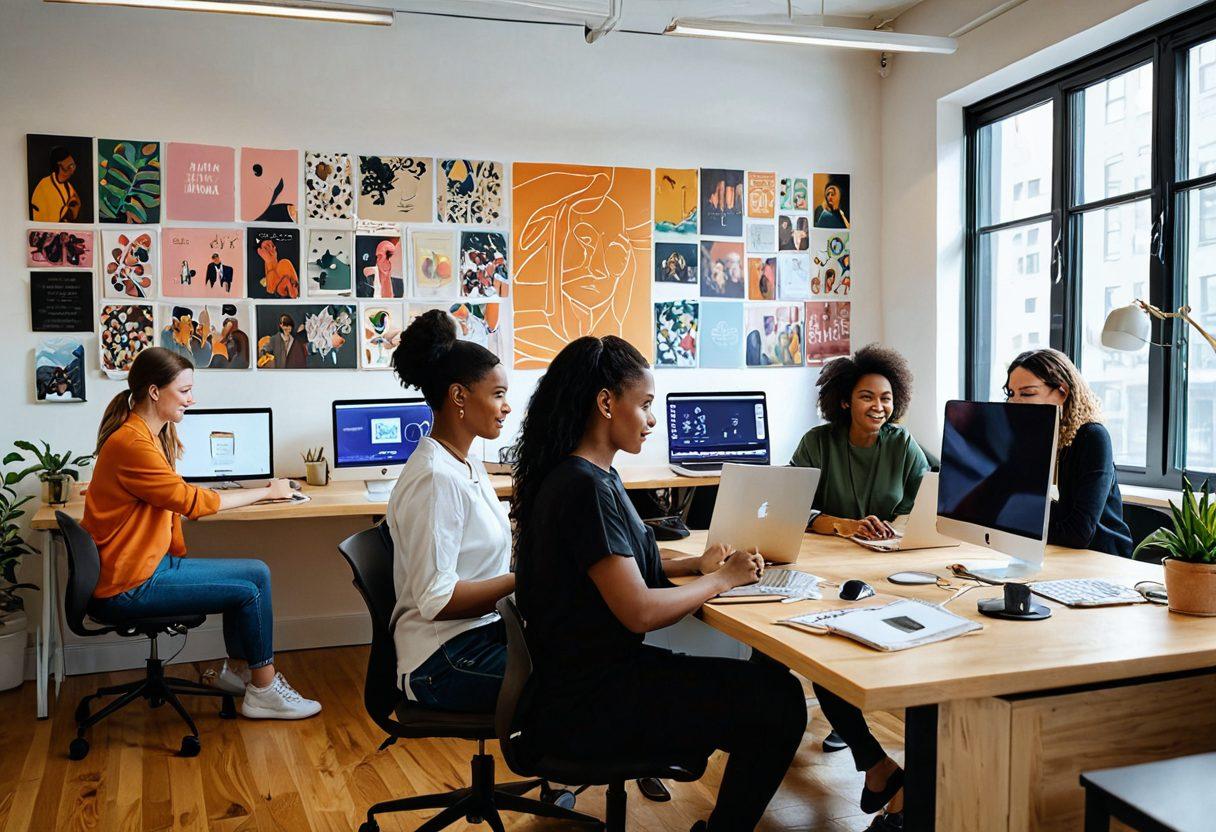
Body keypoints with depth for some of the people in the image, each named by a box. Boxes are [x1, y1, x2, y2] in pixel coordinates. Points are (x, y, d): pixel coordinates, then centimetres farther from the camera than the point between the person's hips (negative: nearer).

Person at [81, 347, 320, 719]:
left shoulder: (151, 435, 10)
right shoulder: (132, 444, -21)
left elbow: (175, 498, 10)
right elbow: (191, 501, -18)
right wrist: (266, 492, -9)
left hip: (151, 564, 9)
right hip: (126, 588, -9)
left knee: (256, 573, 4)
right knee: (249, 589, -7)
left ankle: (237, 670, 17)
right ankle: (264, 691, 7)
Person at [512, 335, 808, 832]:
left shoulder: (590, 475, 9)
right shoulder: (586, 488, -22)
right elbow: (640, 612, -25)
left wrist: (695, 565, 7)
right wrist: (721, 580, -11)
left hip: (589, 675, 10)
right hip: (585, 707, -10)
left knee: (767, 678, 11)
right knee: (779, 704, -8)